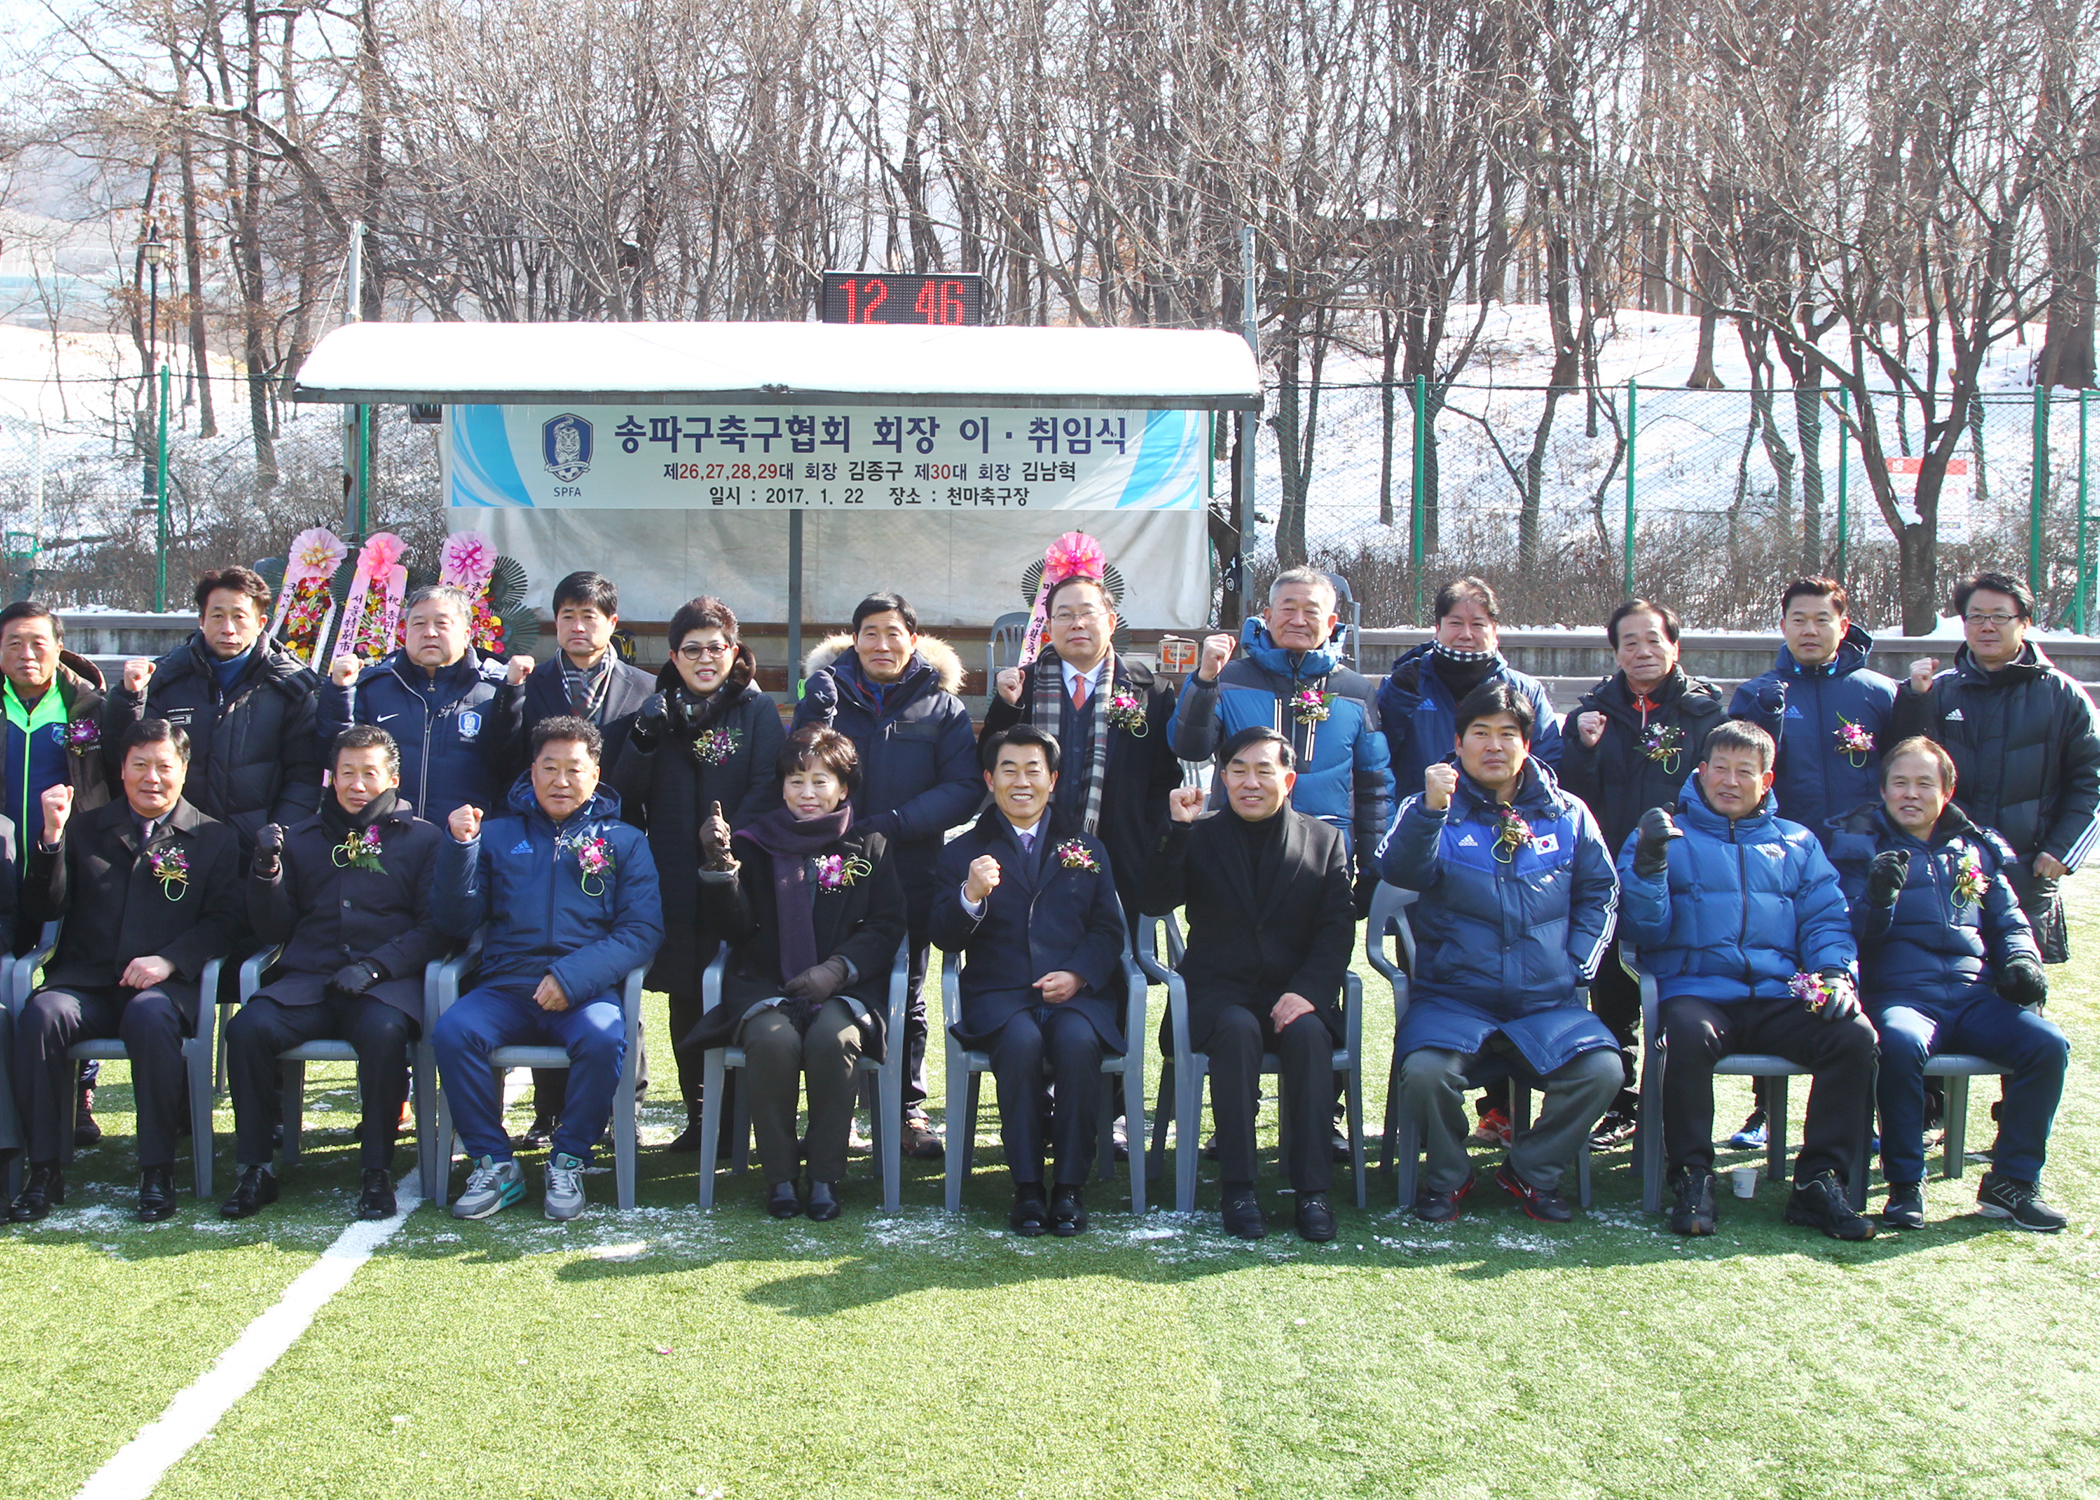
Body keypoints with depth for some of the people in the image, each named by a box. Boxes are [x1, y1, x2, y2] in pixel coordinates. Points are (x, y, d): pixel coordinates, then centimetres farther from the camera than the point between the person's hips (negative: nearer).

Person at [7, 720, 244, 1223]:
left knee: (149, 1017, -37)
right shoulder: (86, 829, 20)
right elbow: (41, 911, 11)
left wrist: (169, 959, -14)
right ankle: (44, 1171, -21)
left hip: (164, 985, -2)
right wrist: (52, 837, -4)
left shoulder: (213, 839, 15)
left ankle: (157, 1172, -27)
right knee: (39, 1015, -30)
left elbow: (226, 921, 4)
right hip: (87, 982, 2)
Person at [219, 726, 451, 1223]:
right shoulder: (302, 838, 22)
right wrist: (267, 870, 0)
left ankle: (377, 1172, -20)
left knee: (384, 1032, -36)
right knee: (247, 1027, -27)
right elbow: (273, 932, 18)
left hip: (386, 982, -3)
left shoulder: (423, 838, 13)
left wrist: (375, 966, -13)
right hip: (308, 980, 3)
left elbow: (435, 928, 2)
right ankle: (255, 1171, -14)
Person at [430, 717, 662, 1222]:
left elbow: (643, 929, 1)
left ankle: (568, 1162, -12)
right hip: (506, 987, 2)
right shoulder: (499, 834, 19)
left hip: (586, 990, -1)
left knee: (603, 1037, -34)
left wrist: (573, 976, -14)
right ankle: (494, 1164, -13)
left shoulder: (623, 841, 15)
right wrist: (459, 848, -3)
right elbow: (456, 924, 12)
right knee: (452, 1032, -28)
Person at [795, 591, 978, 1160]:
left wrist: (893, 824, -18)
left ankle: (909, 1109, 20)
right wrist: (815, 718, -21)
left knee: (907, 999, 10)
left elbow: (964, 787, -7)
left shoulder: (942, 706, 3)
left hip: (911, 877, 0)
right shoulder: (825, 693, 4)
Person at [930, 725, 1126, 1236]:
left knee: (1077, 1040, -33)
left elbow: (1109, 929, 12)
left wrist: (1078, 974, -8)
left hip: (1076, 992, 1)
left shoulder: (1087, 849, 22)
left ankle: (1069, 1186, -25)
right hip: (998, 993, -1)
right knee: (1021, 1040, -34)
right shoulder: (963, 851, 16)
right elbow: (944, 938, 4)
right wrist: (970, 896, -17)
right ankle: (1026, 1187, -25)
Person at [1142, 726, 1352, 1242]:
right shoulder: (1199, 836, 9)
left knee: (1308, 1034, -32)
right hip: (1219, 992, -1)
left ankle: (1312, 1188, -26)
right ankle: (1238, 1188, -27)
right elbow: (1156, 901, -6)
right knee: (1238, 1029, -33)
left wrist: (1307, 992, -16)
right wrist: (1176, 830, -18)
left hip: (1295, 994, 1)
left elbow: (1338, 929, 1)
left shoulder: (1325, 841, 10)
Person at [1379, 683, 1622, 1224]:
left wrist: (1576, 965, 7)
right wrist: (1429, 809, -35)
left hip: (1547, 1002, 2)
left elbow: (1600, 893, 20)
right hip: (1452, 996, -2)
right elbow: (1401, 871, -17)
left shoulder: (1568, 815, 12)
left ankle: (1531, 1171, 4)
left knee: (1602, 1070, -23)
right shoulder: (1435, 811, 3)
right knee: (1424, 1071, -31)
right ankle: (1447, 1175, 1)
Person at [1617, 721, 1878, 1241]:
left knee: (1855, 1034, -25)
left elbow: (1827, 919, 15)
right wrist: (1648, 863, -12)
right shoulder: (1666, 833, 15)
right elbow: (1646, 931, 4)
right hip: (1697, 989, -3)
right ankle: (1692, 1177, -22)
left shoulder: (1797, 843, 24)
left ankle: (1819, 1181, -16)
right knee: (1689, 1034, -38)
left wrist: (1834, 972, -5)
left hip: (1780, 996, 3)